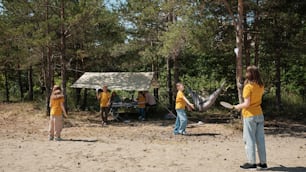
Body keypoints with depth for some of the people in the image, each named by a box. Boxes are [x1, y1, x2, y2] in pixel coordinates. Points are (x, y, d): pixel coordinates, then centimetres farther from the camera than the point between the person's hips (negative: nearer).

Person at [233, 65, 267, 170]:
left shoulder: (248, 87, -16)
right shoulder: (261, 86, 5)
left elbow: (247, 104, -19)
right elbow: (258, 98, 11)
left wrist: (237, 106, -3)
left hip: (250, 115, -6)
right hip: (259, 114, 7)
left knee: (250, 139, 2)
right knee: (260, 139, 11)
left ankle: (252, 162, 6)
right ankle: (263, 162, 17)